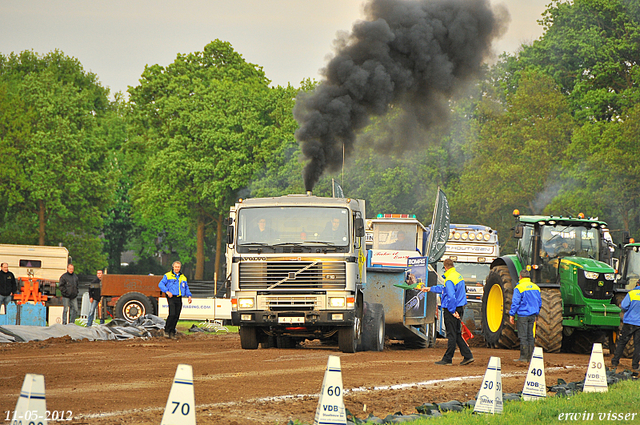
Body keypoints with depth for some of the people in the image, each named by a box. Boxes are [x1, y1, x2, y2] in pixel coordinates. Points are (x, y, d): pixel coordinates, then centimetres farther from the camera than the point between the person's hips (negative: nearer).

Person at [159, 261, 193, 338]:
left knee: (176, 316, 2)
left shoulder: (183, 277, 17)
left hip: (179, 299, 5)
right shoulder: (168, 275, 2)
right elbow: (161, 284, -6)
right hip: (171, 297, -5)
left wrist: (189, 296, 8)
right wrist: (167, 291, -21)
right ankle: (166, 331, -10)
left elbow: (186, 288, 24)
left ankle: (172, 332, 9)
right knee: (172, 314, -18)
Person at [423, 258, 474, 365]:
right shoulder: (459, 276, 13)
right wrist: (430, 289, 35)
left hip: (451, 309, -9)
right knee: (457, 334, 14)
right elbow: (444, 289, 28)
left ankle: (447, 359, 3)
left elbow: (451, 297, -27)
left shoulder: (449, 279, -18)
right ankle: (468, 356, 10)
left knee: (452, 335, -3)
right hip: (460, 308, 9)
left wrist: (453, 311, -19)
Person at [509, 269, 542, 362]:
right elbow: (539, 302, 16)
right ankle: (530, 356, 10)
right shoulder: (536, 287, 10)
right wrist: (536, 315, 25)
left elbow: (515, 302, -13)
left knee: (523, 336, -4)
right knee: (530, 335, 10)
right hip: (532, 315, 6)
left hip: (523, 315, -6)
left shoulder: (519, 288, -10)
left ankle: (523, 357, -6)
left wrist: (511, 315, -7)